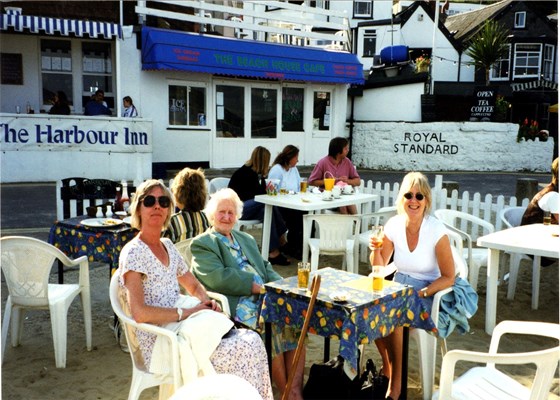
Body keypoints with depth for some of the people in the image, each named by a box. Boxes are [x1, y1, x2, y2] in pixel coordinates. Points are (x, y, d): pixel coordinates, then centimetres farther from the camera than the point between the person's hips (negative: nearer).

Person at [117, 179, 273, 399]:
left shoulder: (168, 246, 14)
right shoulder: (133, 252, -10)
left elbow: (194, 286, 24)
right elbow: (139, 313, -20)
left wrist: (207, 302, 2)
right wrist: (186, 312, -15)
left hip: (180, 328, 7)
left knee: (252, 339, -13)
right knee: (242, 348, -20)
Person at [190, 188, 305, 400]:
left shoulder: (247, 239, 26)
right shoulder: (201, 244, 3)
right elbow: (218, 278, -12)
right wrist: (257, 287, -15)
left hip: (265, 298, 6)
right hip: (236, 305, -6)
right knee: (273, 327, -28)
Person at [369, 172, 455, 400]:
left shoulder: (436, 230, -16)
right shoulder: (394, 225, -4)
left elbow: (449, 278, -11)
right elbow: (379, 267, 5)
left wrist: (420, 294, -22)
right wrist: (376, 249, -16)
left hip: (428, 293, -4)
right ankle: (386, 366, -1)